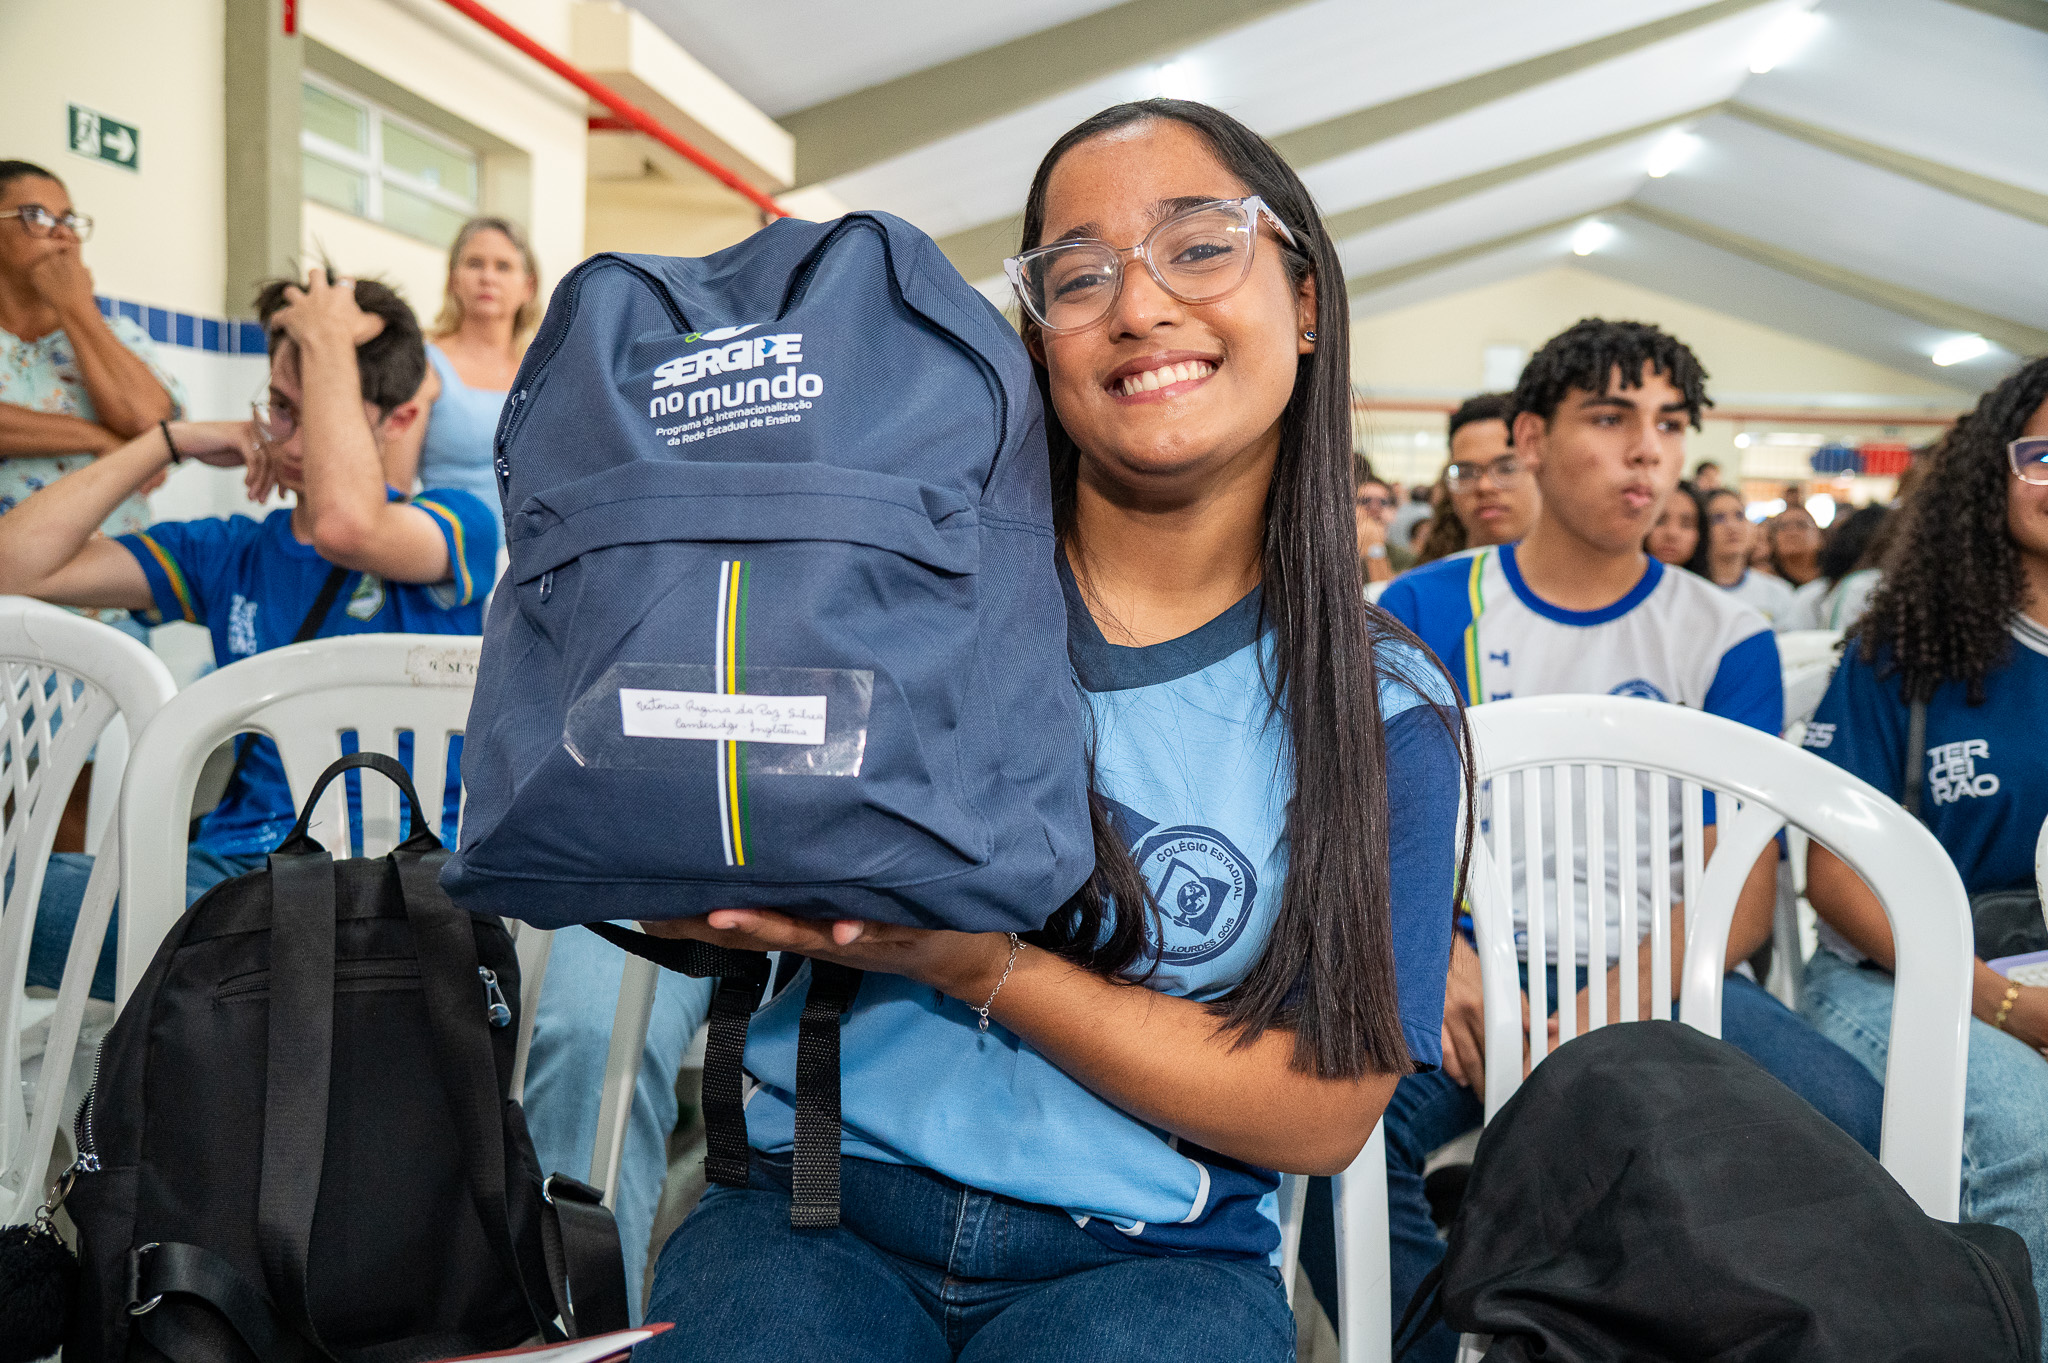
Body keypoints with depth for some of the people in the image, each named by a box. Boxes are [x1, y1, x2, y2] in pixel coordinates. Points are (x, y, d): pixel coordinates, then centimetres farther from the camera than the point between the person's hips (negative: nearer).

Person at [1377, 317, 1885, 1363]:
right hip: (1468, 964, -1)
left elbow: (1745, 883, 0)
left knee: (1852, 1122, -27)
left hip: (1658, 976, 2)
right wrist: (1450, 965, -18)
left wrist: (1605, 1018, -17)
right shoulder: (1424, 610, 7)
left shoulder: (1724, 638, 8)